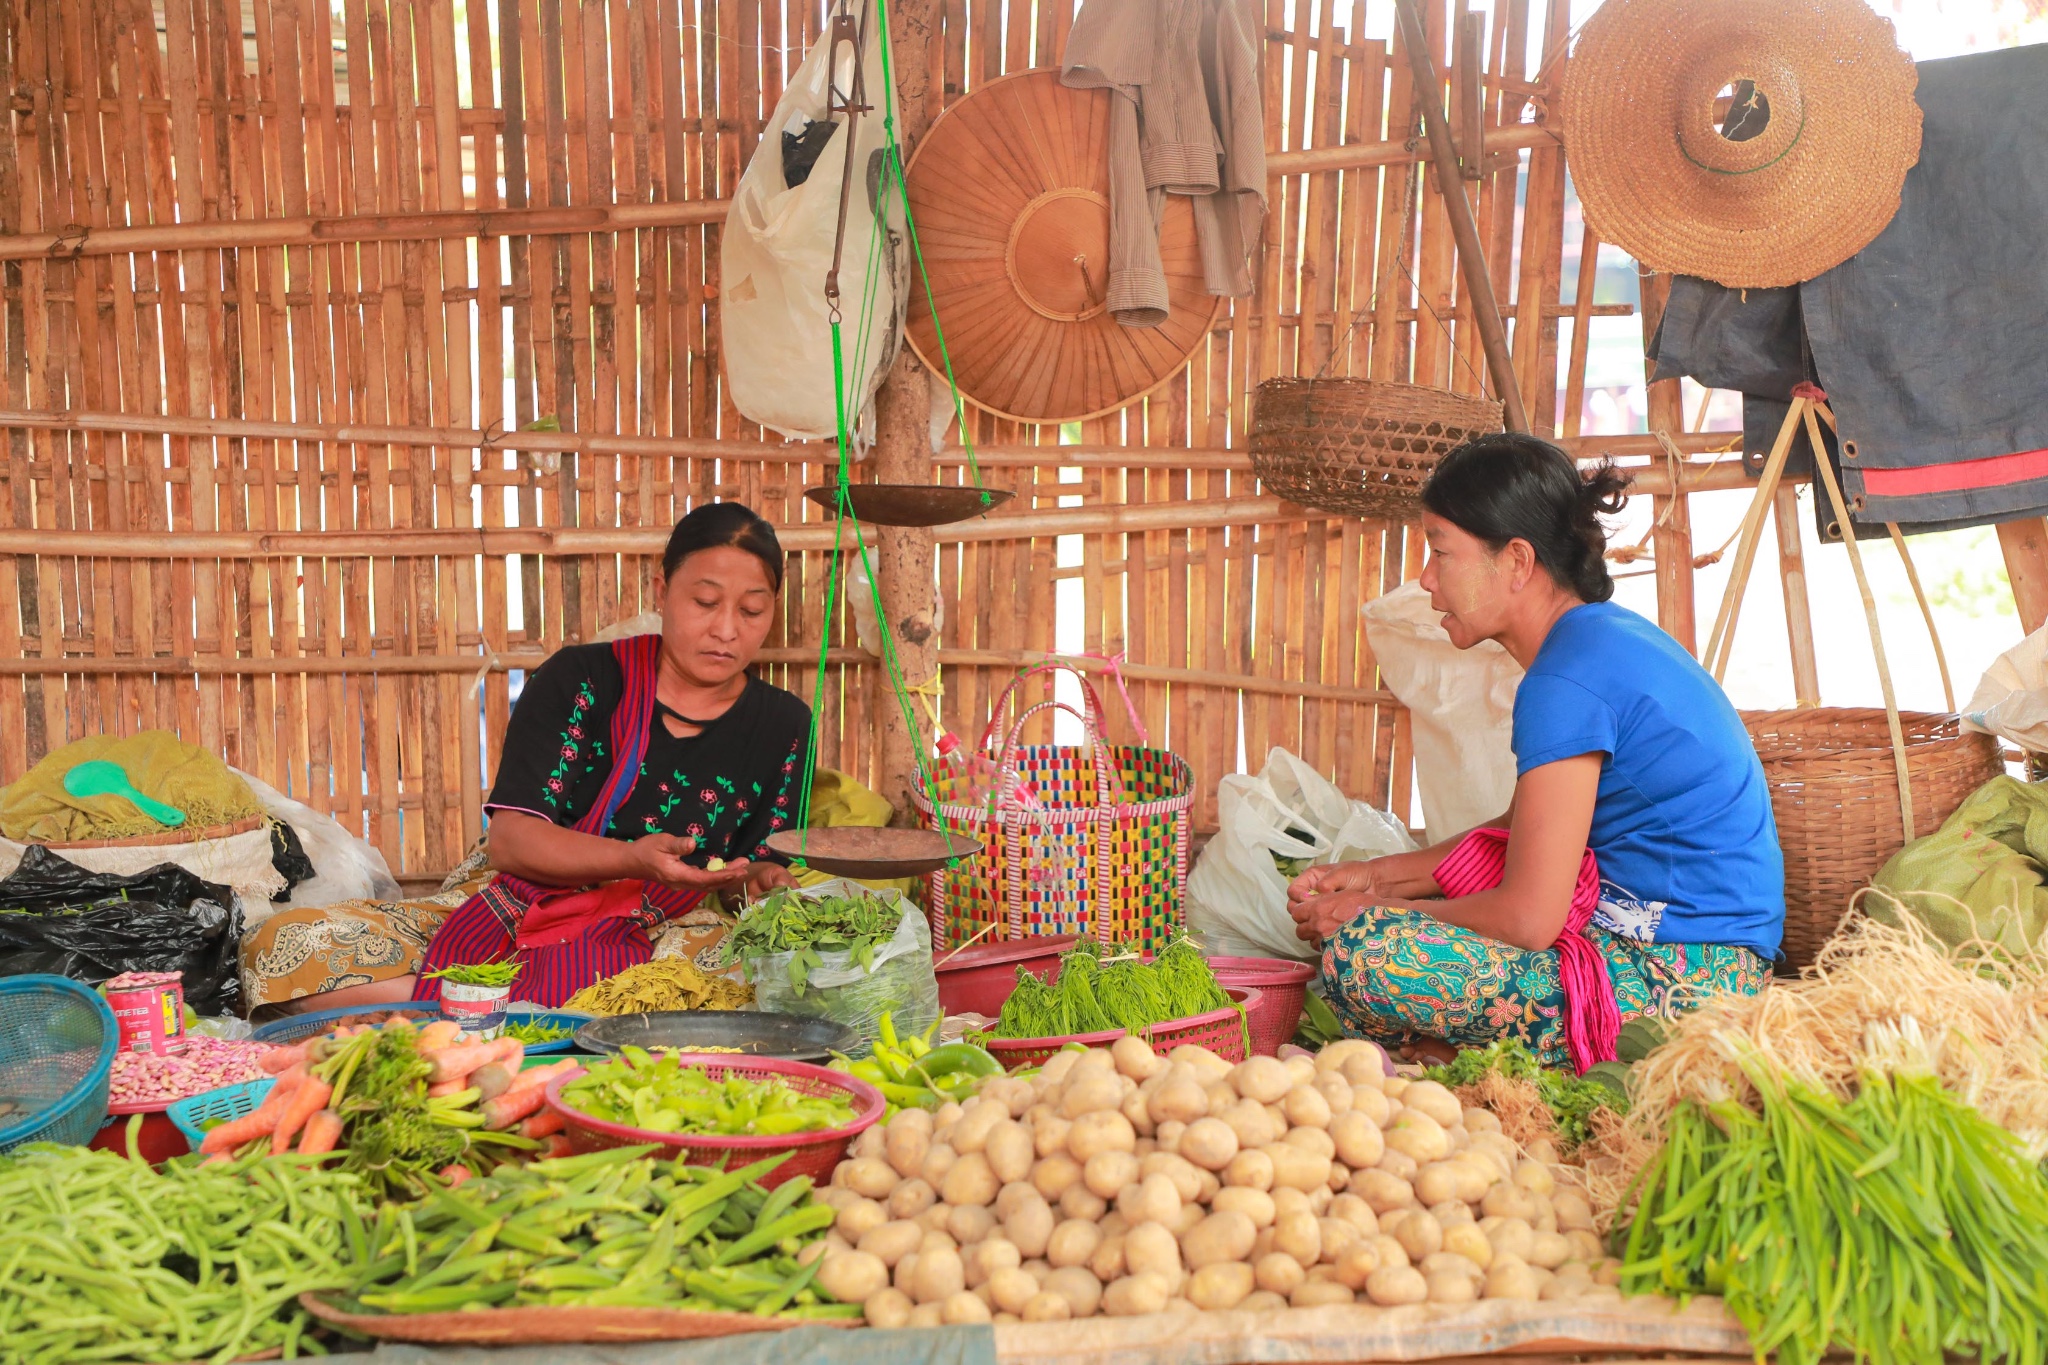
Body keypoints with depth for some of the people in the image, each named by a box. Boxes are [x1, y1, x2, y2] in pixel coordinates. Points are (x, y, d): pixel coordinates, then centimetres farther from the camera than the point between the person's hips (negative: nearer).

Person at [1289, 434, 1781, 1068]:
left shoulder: (1569, 680, -21)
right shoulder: (1603, 634, 11)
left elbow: (1527, 919, -22)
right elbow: (1522, 832, 19)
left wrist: (1369, 914, -7)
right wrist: (1376, 877, 12)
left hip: (1680, 972, -11)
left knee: (1361, 958, -23)